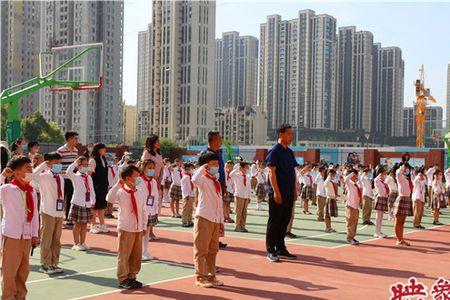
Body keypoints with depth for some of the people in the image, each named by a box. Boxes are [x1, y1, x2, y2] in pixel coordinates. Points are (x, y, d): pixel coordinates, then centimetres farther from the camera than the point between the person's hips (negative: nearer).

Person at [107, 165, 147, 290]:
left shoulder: (142, 193, 3)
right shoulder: (120, 192, -10)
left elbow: (143, 210, 9)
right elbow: (109, 199, -31)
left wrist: (144, 226, 10)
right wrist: (118, 185, -32)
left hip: (138, 229, 5)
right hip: (126, 229, -5)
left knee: (137, 255, 12)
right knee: (124, 255, 3)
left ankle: (132, 277, 26)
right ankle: (123, 279, 16)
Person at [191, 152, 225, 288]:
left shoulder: (217, 183, 16)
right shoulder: (203, 180, -7)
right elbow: (194, 180, -34)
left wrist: (221, 221, 18)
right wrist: (203, 167, -23)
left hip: (215, 220, 8)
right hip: (203, 218, -8)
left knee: (213, 250, 14)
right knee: (201, 250, -1)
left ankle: (211, 276, 23)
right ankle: (201, 278, 5)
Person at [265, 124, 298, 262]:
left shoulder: (289, 152, 16)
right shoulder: (274, 151, -9)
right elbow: (272, 172, -15)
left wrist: (295, 191, 14)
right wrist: (276, 192, -19)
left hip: (289, 194, 8)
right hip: (277, 194, -8)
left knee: (284, 222, 12)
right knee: (274, 222, -2)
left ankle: (281, 249, 20)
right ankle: (270, 251, 4)